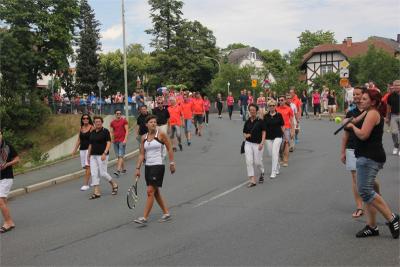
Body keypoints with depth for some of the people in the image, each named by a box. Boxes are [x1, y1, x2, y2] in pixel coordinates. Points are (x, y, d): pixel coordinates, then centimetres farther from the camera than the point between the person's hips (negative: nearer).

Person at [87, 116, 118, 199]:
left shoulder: (105, 131, -5)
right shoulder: (92, 132, 13)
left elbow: (109, 143, -11)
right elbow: (90, 145, 19)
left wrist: (105, 153, -21)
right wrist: (88, 155, 15)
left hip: (102, 155, -6)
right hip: (93, 156, 6)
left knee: (102, 173, -4)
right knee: (94, 174, 0)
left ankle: (114, 185, 20)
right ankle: (96, 192, 3)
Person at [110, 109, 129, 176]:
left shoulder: (124, 121, -1)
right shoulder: (112, 122, 11)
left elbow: (127, 131, -5)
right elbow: (112, 132, 15)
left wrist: (125, 139, -14)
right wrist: (112, 139, -1)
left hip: (122, 141, -5)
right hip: (115, 141, 5)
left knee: (120, 156, -11)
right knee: (118, 156, 8)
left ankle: (118, 170, -18)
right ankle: (123, 169, 21)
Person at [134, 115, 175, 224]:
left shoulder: (161, 135, -6)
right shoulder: (144, 137, 7)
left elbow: (169, 149, -1)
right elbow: (142, 154, 8)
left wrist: (172, 163, -4)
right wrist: (138, 168, 2)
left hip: (158, 166, -6)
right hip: (148, 166, 6)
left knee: (150, 191, -10)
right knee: (156, 192, 13)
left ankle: (144, 217, -7)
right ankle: (166, 213, 26)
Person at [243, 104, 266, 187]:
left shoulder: (260, 121, -5)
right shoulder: (247, 122, 6)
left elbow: (263, 132, -4)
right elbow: (244, 132, 17)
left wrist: (262, 143, -14)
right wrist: (246, 135, -6)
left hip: (258, 144, -3)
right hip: (248, 143, 3)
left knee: (257, 162, 1)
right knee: (249, 161, -7)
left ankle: (262, 172, 35)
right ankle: (252, 180, -2)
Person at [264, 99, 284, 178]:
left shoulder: (279, 115, -2)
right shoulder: (266, 116, 3)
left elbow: (282, 126, 3)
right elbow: (263, 127, 5)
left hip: (277, 136, -3)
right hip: (268, 137, 3)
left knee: (275, 153, -12)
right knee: (271, 153, 11)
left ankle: (273, 172, -8)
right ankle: (277, 167, 38)